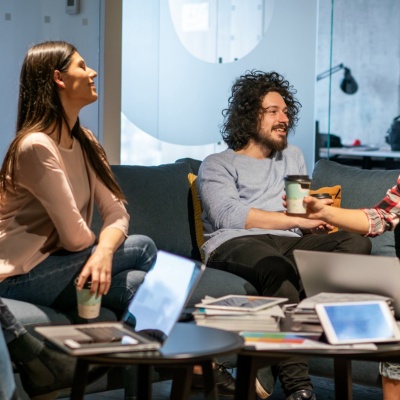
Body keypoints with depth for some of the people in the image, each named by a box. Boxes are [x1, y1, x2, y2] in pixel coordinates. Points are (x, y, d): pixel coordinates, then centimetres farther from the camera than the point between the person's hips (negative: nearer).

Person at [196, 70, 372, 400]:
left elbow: (306, 210, 22)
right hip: (235, 244, -5)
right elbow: (228, 215, -7)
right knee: (277, 267, -40)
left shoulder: (293, 157, 30)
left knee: (356, 244, -24)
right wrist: (297, 221, -6)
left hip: (289, 243, 6)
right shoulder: (218, 165, 11)